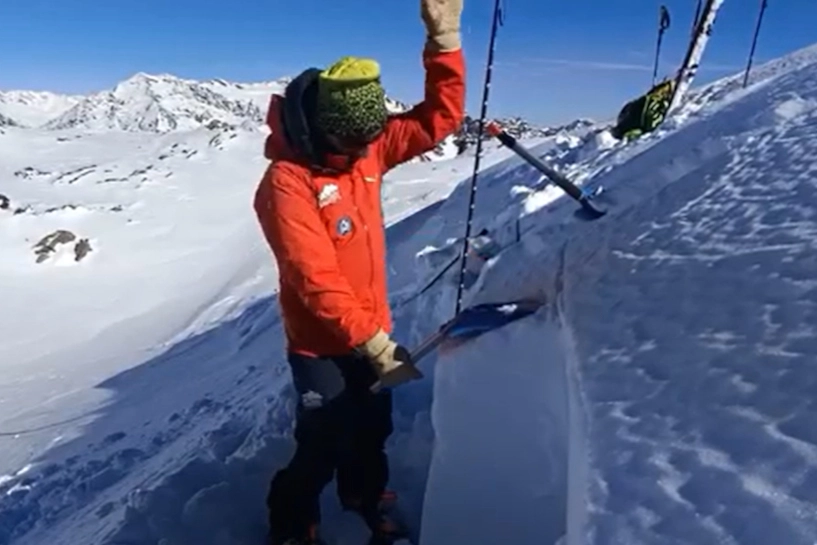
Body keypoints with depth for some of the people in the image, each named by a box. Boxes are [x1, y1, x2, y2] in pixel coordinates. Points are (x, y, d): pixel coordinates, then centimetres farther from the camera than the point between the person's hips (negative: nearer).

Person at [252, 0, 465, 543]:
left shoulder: (367, 147, -3)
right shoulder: (286, 184, -25)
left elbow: (439, 118, -3)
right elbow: (315, 281, -28)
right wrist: (372, 341, -28)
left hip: (370, 331, 7)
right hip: (321, 344, -6)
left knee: (372, 429, 22)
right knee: (321, 447, 8)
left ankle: (364, 498, 50)